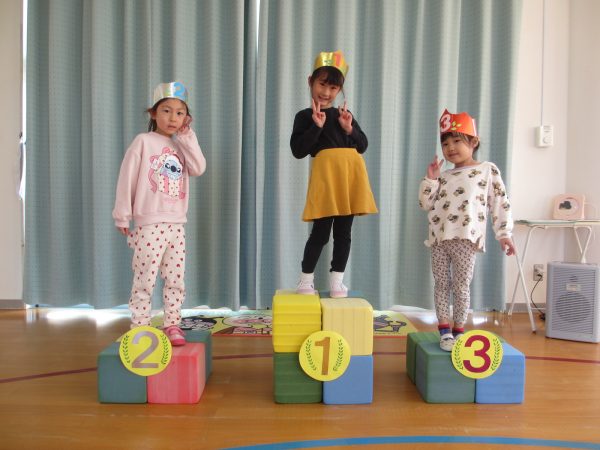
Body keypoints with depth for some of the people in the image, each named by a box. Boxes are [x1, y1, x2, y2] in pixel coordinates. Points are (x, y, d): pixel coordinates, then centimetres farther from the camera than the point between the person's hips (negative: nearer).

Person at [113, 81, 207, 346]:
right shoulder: (144, 142, -2)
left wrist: (186, 138, -3)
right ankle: (139, 328, 6)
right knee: (145, 281, -2)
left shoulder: (182, 144, 15)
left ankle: (172, 325, 18)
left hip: (177, 225, 5)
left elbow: (199, 169, -3)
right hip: (149, 224, -5)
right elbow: (127, 179, -4)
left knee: (176, 280, 8)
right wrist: (123, 216, -6)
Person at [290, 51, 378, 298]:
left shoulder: (344, 114, 20)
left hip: (351, 172, 5)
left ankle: (337, 281, 17)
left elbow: (363, 146, 16)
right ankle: (306, 280, 16)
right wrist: (317, 126, -10)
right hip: (326, 172, -4)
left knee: (344, 231, 7)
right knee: (321, 231, -1)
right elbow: (298, 150, -5)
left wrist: (350, 129, 0)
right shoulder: (305, 116, 6)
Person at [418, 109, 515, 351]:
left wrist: (504, 233, -4)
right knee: (441, 284, 6)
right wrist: (430, 179, 1)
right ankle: (445, 331, 14)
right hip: (439, 239, 4)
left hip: (466, 239, -4)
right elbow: (426, 204, 11)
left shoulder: (488, 170, 4)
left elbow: (500, 204, 2)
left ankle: (458, 332, 15)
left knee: (461, 287, 2)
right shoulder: (444, 176, 16)